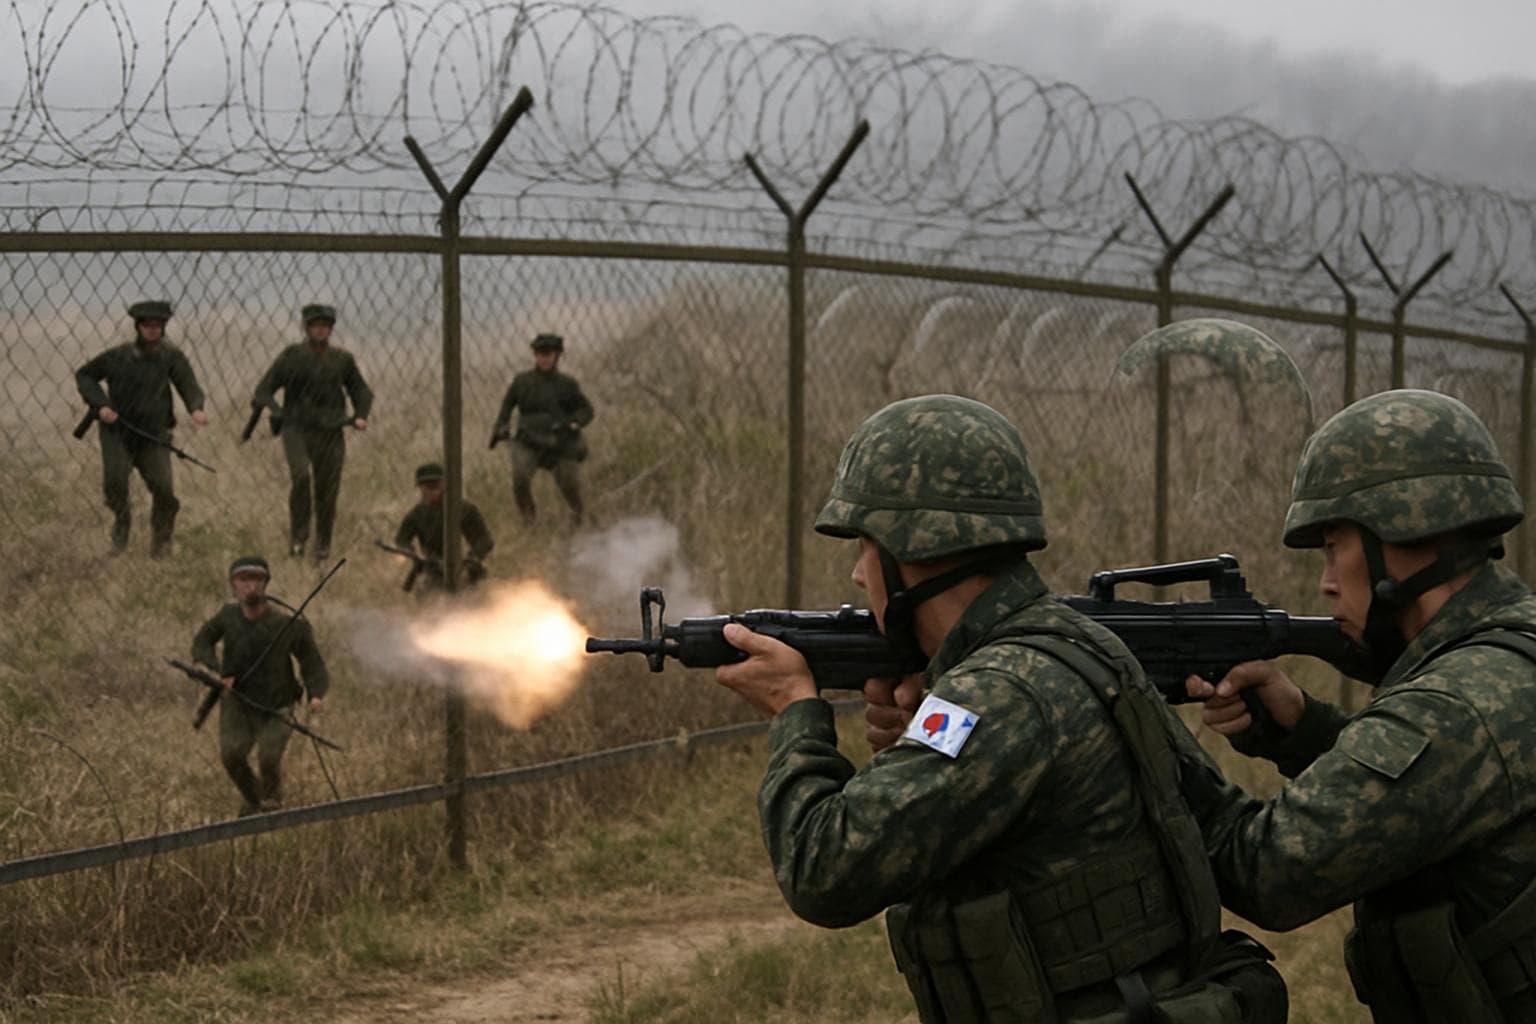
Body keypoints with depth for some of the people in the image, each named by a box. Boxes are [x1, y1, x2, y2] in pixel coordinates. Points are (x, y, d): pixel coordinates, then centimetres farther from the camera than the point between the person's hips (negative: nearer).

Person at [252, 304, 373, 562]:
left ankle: (323, 546, 17)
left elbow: (362, 391, 21)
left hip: (330, 433, 2)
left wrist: (360, 416, 2)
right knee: (300, 475, -26)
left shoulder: (342, 359, 11)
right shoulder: (292, 356, 4)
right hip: (297, 429, -2)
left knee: (328, 491, 1)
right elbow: (265, 388, 4)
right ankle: (298, 535, -13)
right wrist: (273, 409, -16)